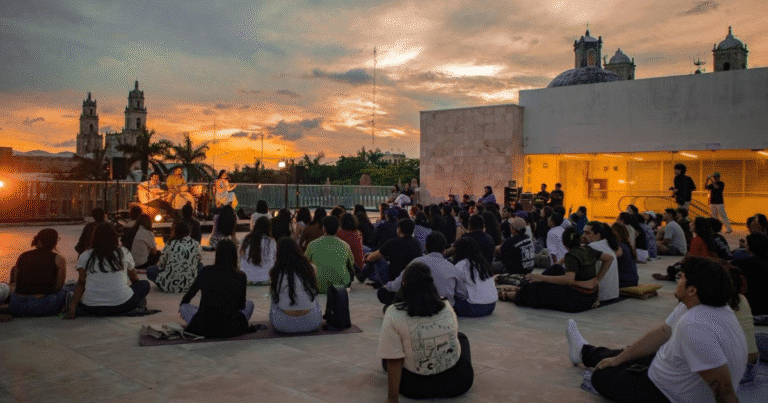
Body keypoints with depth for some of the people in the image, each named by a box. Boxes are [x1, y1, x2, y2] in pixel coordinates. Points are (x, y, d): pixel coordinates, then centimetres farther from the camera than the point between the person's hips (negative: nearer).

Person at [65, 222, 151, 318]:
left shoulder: (85, 256, 6)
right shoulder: (124, 252, 6)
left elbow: (81, 283, -5)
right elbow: (134, 279, 18)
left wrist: (72, 308, -8)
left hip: (92, 308, 2)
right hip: (120, 305, -2)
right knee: (145, 284, 17)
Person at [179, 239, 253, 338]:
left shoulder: (205, 271, 0)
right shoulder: (240, 276, -3)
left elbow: (189, 295, 16)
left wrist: (182, 305, 39)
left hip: (204, 329, 0)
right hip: (230, 330, 0)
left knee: (184, 306, 28)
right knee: (249, 303, 27)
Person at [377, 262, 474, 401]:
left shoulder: (393, 314, -16)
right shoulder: (446, 306, -4)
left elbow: (393, 360, -17)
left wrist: (392, 398, -11)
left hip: (415, 387, -1)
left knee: (386, 359, 28)